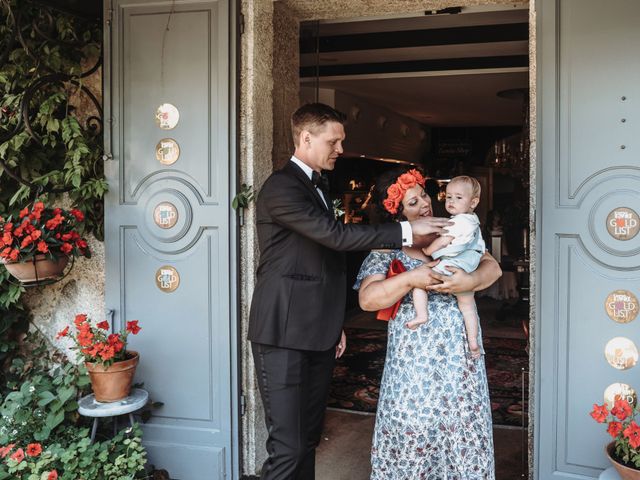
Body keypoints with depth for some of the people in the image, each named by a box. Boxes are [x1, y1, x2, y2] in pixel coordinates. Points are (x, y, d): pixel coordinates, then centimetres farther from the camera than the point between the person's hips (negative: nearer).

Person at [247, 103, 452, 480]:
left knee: (308, 438, 11)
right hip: (284, 335, -9)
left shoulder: (317, 186, 18)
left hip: (317, 334, 9)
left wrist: (335, 324, 21)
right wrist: (406, 232, -18)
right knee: (288, 447, -9)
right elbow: (335, 235, -21)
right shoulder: (281, 187, -11)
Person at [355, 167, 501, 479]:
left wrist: (470, 280, -19)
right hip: (414, 358, -2)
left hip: (461, 357, 3)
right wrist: (412, 279, -23)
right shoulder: (385, 250, -1)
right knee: (413, 430, 2)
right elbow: (367, 299, -11)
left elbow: (492, 267, 3)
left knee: (463, 430, 7)